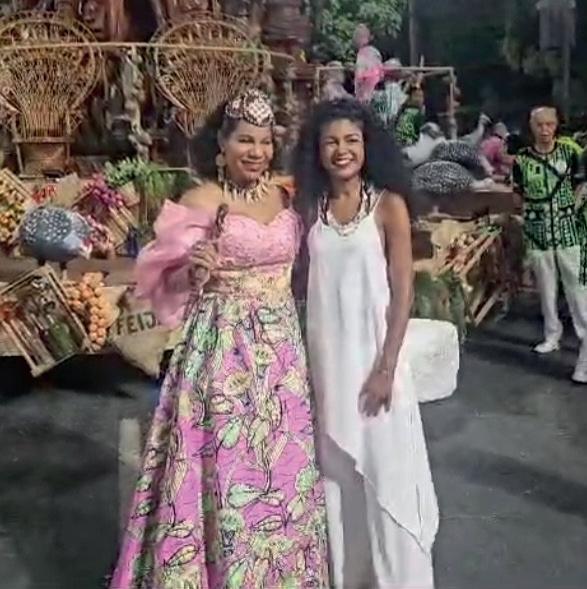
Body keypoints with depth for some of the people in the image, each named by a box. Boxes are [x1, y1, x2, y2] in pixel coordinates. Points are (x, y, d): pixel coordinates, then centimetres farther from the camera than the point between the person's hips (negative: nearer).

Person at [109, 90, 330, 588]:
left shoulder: (286, 195, 6)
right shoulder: (202, 201, -10)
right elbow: (166, 279, -10)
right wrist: (196, 272, -27)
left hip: (281, 344, 6)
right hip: (224, 346, -5)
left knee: (282, 463, 14)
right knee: (227, 464, 0)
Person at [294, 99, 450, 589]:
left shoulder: (388, 204, -6)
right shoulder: (312, 207, 5)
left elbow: (402, 293, -9)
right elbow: (306, 285, 8)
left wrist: (387, 367, -14)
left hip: (373, 353, -4)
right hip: (325, 356, 4)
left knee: (383, 469, 4)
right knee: (336, 470, 14)